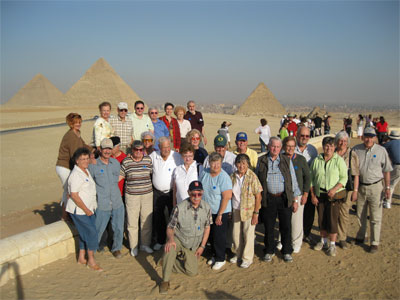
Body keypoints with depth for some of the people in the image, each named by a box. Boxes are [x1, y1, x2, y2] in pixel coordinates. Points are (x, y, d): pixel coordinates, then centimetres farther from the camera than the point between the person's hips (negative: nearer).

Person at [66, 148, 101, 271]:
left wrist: (90, 209, 16)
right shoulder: (76, 174, -19)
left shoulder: (86, 171, 10)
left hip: (89, 209, 8)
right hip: (79, 210, -8)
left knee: (85, 234, 14)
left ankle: (82, 257, 26)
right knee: (91, 233, -6)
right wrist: (86, 210, -17)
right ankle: (91, 260, 6)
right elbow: (74, 195, -22)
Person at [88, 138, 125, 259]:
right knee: (97, 230, 5)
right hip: (102, 205, -4)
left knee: (118, 229, 12)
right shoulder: (93, 165, -6)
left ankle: (116, 248, 35)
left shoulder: (116, 163, 7)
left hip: (117, 204, 4)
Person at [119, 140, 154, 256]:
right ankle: (134, 247, 20)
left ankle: (145, 244, 25)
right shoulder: (126, 162, 0)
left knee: (147, 221, 8)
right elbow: (120, 176, 5)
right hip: (131, 196, -2)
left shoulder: (148, 160, 4)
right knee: (132, 222, 4)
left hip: (147, 195, 2)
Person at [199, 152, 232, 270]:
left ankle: (220, 259, 21)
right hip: (207, 210, 6)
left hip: (220, 212, -6)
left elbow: (227, 197, -20)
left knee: (219, 236, 3)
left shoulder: (224, 177, -20)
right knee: (211, 234, 17)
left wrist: (220, 214, -19)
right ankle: (215, 255, 36)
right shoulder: (204, 173, -2)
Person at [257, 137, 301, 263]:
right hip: (268, 199, 0)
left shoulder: (287, 160, 5)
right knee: (268, 226, 8)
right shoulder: (261, 161, 4)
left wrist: (295, 199, 3)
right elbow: (257, 180, 10)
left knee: (286, 226, 6)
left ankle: (287, 251, 23)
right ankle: (269, 251, 25)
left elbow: (293, 180, 7)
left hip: (285, 198, 0)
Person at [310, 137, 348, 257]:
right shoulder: (316, 160, 3)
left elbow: (344, 178, -5)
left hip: (334, 195, -3)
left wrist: (334, 189, -19)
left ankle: (332, 244, 12)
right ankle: (323, 241, 29)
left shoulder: (339, 160, -4)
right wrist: (312, 195, 2)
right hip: (319, 194, 3)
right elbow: (311, 179, 7)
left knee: (332, 219, -2)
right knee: (321, 219, 11)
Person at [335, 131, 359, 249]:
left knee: (344, 213, 3)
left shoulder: (352, 155, -1)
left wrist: (355, 190, -6)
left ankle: (342, 238, 18)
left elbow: (356, 174, -2)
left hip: (346, 188, -1)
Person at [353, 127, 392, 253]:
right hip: (360, 186, 2)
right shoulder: (356, 150, -2)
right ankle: (360, 237, 35)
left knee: (375, 217, 4)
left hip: (375, 187, -2)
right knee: (360, 215, 16)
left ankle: (374, 242, 16)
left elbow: (386, 171, 1)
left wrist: (387, 187, -2)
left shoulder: (381, 150, -6)